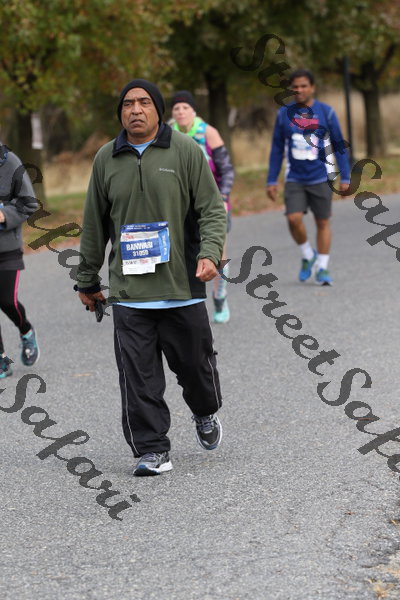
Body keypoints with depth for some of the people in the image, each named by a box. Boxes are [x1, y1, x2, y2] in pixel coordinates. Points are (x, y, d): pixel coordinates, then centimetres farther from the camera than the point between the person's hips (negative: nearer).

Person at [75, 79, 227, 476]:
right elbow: (94, 225, 17)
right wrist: (87, 280, 20)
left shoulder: (185, 151, 0)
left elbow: (212, 209, 0)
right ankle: (152, 451, 2)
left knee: (194, 362, 9)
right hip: (128, 292, 2)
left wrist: (209, 253, -17)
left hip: (183, 288, -2)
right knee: (138, 376, -4)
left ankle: (205, 414, 39)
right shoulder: (106, 159, 9)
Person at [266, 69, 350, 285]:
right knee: (293, 219, -14)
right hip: (294, 179, 1)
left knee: (323, 222, 4)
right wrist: (271, 180, 8)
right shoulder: (284, 114, 3)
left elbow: (339, 146, 4)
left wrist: (345, 178, 0)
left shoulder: (326, 112, -2)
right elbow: (277, 149, 10)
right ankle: (307, 255, 11)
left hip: (321, 178, -1)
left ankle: (322, 267, 15)